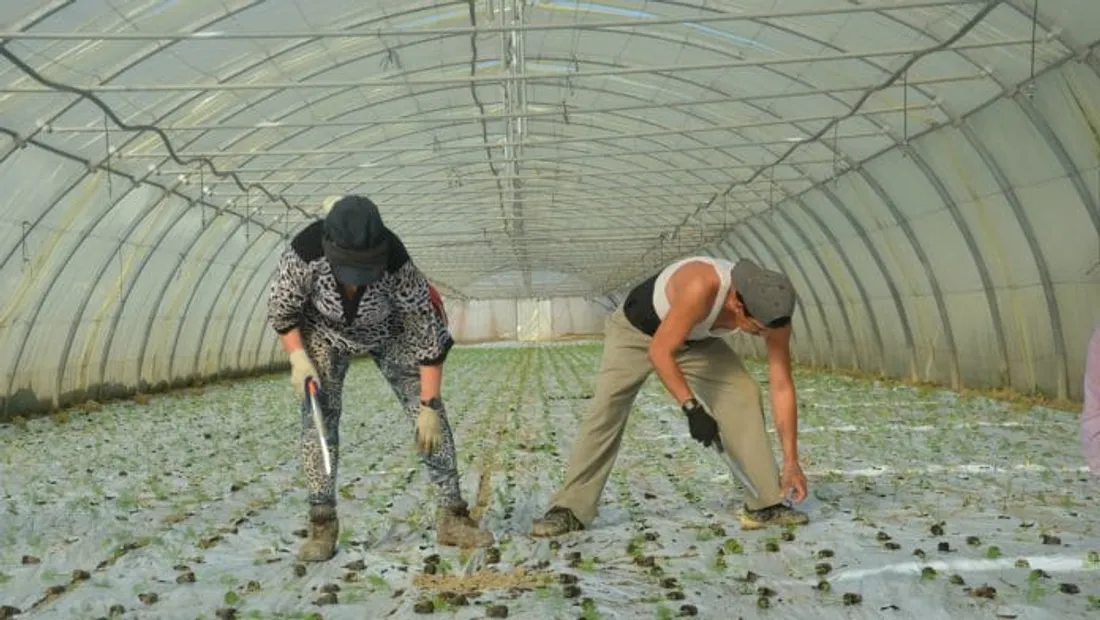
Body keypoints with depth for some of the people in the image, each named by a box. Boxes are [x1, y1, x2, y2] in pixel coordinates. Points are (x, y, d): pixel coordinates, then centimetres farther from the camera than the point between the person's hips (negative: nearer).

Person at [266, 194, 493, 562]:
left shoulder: (396, 263, -39)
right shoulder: (305, 253, -37)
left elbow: (428, 334, -29)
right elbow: (280, 311, -16)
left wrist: (429, 406, -28)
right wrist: (298, 359, -28)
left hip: (388, 330, 0)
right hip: (323, 330, 1)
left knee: (429, 414, -10)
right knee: (318, 416, -14)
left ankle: (451, 518, -2)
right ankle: (322, 528, -4)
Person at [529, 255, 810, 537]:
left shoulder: (771, 311, -26)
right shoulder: (701, 288, -44)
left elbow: (782, 387, -20)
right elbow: (659, 352, -37)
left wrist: (791, 461, -20)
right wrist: (692, 408, -45)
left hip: (697, 339, 5)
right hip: (637, 328, -4)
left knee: (745, 395, -13)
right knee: (606, 408, -15)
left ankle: (765, 505, -5)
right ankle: (570, 510, -7)